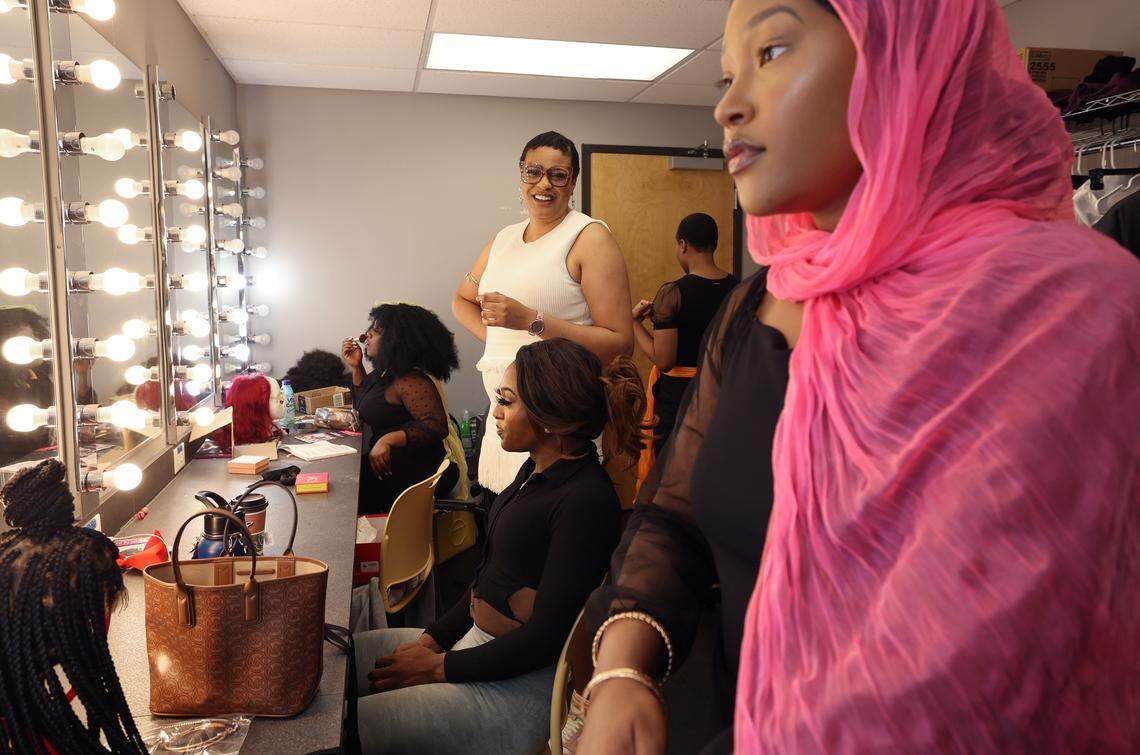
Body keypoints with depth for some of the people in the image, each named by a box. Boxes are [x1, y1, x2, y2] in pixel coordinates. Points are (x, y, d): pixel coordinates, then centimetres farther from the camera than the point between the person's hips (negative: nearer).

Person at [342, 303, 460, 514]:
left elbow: (436, 427, -28)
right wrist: (356, 367, 13)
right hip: (390, 463, 9)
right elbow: (366, 409, 24)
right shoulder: (385, 373, 10)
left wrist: (389, 439, -36)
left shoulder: (410, 381, -20)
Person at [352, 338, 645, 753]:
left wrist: (439, 667, -13)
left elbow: (547, 636, -21)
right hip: (474, 640, 9)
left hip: (523, 684, -9)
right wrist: (433, 640, 5)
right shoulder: (537, 471, 7)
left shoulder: (586, 500, -23)